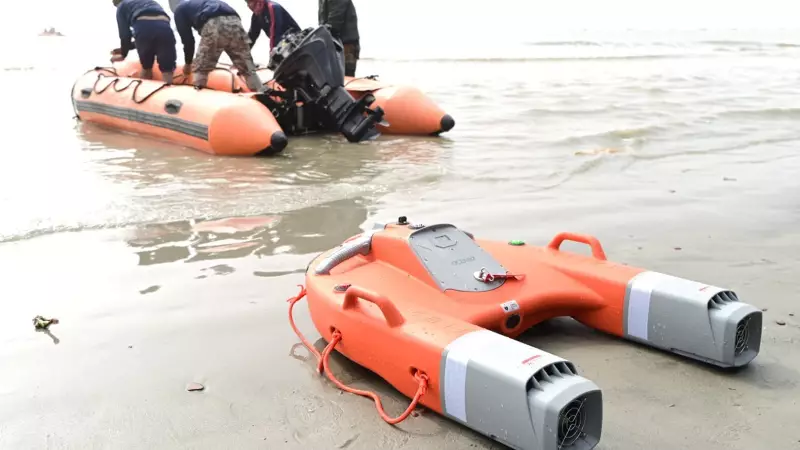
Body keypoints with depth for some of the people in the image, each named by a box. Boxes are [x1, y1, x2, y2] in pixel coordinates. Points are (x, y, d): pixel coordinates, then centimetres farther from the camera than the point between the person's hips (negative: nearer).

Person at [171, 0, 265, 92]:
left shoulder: (179, 10, 27)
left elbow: (187, 39, 22)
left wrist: (188, 63, 35)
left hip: (214, 24, -5)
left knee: (200, 69, 9)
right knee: (248, 68, 9)